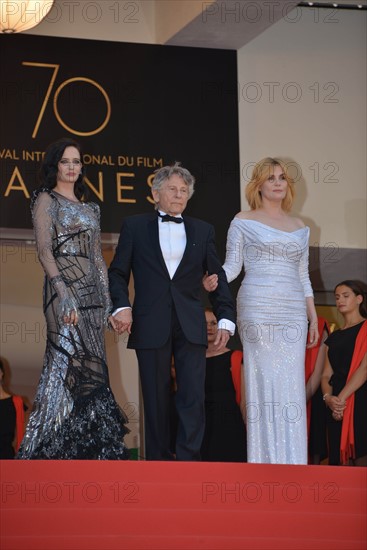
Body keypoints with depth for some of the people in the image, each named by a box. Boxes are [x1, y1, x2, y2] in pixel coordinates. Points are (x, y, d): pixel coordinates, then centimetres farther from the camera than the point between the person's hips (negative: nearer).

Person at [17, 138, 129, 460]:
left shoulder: (90, 208, 21)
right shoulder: (47, 200, 2)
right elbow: (44, 250, -9)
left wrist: (108, 300, 10)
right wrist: (63, 293, -20)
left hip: (93, 291, 7)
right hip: (65, 290, -7)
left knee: (89, 366, 3)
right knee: (72, 363, -14)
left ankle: (84, 452, 5)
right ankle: (59, 449, -13)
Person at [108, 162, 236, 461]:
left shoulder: (203, 230, 14)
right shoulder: (135, 226, 10)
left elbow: (218, 278, 14)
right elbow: (118, 272, 8)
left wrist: (226, 319, 5)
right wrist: (121, 306, -8)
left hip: (191, 327, 1)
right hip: (151, 326, -1)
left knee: (193, 397, -8)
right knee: (156, 399, 3)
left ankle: (189, 461, -8)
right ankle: (159, 460, 11)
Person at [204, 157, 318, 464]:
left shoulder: (300, 228, 18)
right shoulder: (243, 222, 7)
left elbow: (303, 277, 18)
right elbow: (232, 265, 2)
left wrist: (314, 318, 14)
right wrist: (215, 279, -19)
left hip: (293, 313, 4)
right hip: (257, 309, -4)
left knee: (292, 384, 0)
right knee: (263, 381, -6)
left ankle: (292, 462, 3)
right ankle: (264, 460, -3)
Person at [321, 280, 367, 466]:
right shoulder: (334, 337, 21)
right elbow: (326, 375, 15)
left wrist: (342, 397, -15)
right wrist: (328, 397, -6)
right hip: (337, 407, 6)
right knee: (345, 462, 0)